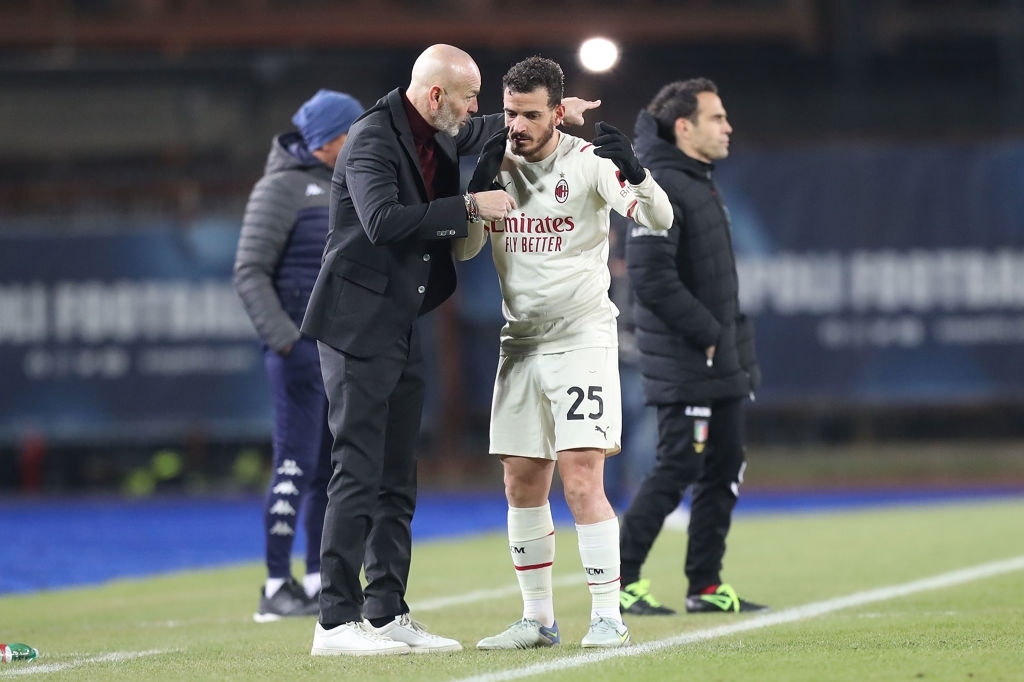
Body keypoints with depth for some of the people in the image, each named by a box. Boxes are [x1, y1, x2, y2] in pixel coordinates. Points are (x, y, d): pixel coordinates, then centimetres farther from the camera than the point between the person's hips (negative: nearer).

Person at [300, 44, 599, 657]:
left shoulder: (439, 136, 11)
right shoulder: (373, 139, -16)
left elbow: (479, 134, 35)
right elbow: (384, 220, -32)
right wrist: (469, 207, -27)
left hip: (402, 329, 9)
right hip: (359, 326, -9)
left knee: (397, 483, 9)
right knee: (359, 474, -12)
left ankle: (387, 615, 12)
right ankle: (337, 623, -12)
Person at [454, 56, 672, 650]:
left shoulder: (587, 162, -10)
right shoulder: (499, 165, 5)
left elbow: (659, 220, -19)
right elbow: (465, 250, 6)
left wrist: (634, 172, -38)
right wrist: (480, 188, -10)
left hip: (582, 338, -6)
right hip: (521, 343, 6)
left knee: (581, 481, -14)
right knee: (522, 485, 7)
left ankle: (609, 617, -8)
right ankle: (538, 618, 16)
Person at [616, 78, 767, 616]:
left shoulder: (700, 183, 16)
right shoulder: (659, 189, -16)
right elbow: (652, 279, -23)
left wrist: (733, 340, 14)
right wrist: (707, 334, -19)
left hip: (719, 367, 10)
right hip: (684, 365, -10)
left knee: (724, 471, 11)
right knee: (675, 471, -8)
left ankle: (707, 587, 17)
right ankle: (619, 582, -1)